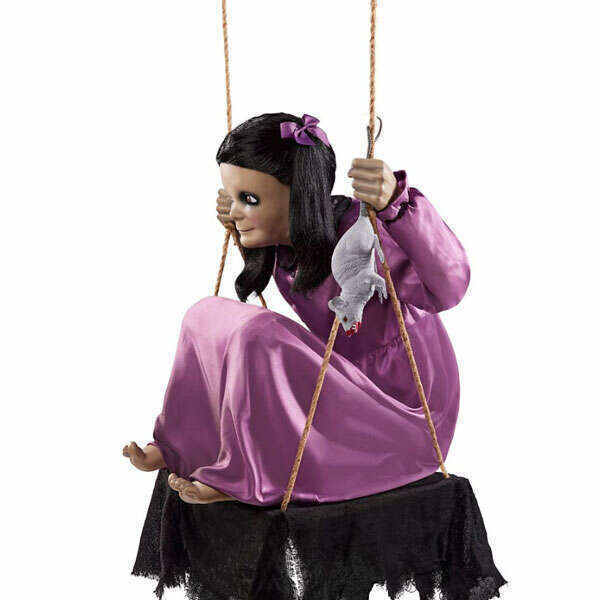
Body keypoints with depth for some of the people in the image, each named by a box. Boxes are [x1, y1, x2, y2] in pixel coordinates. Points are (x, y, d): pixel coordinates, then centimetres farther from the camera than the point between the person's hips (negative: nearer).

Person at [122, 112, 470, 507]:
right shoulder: (284, 240, -1)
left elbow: (446, 288, -41)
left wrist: (397, 200, -54)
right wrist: (237, 223, 11)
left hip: (404, 418, -9)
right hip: (346, 393, 9)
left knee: (255, 335, -28)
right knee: (208, 316, 7)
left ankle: (246, 480, -11)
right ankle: (181, 451, 15)